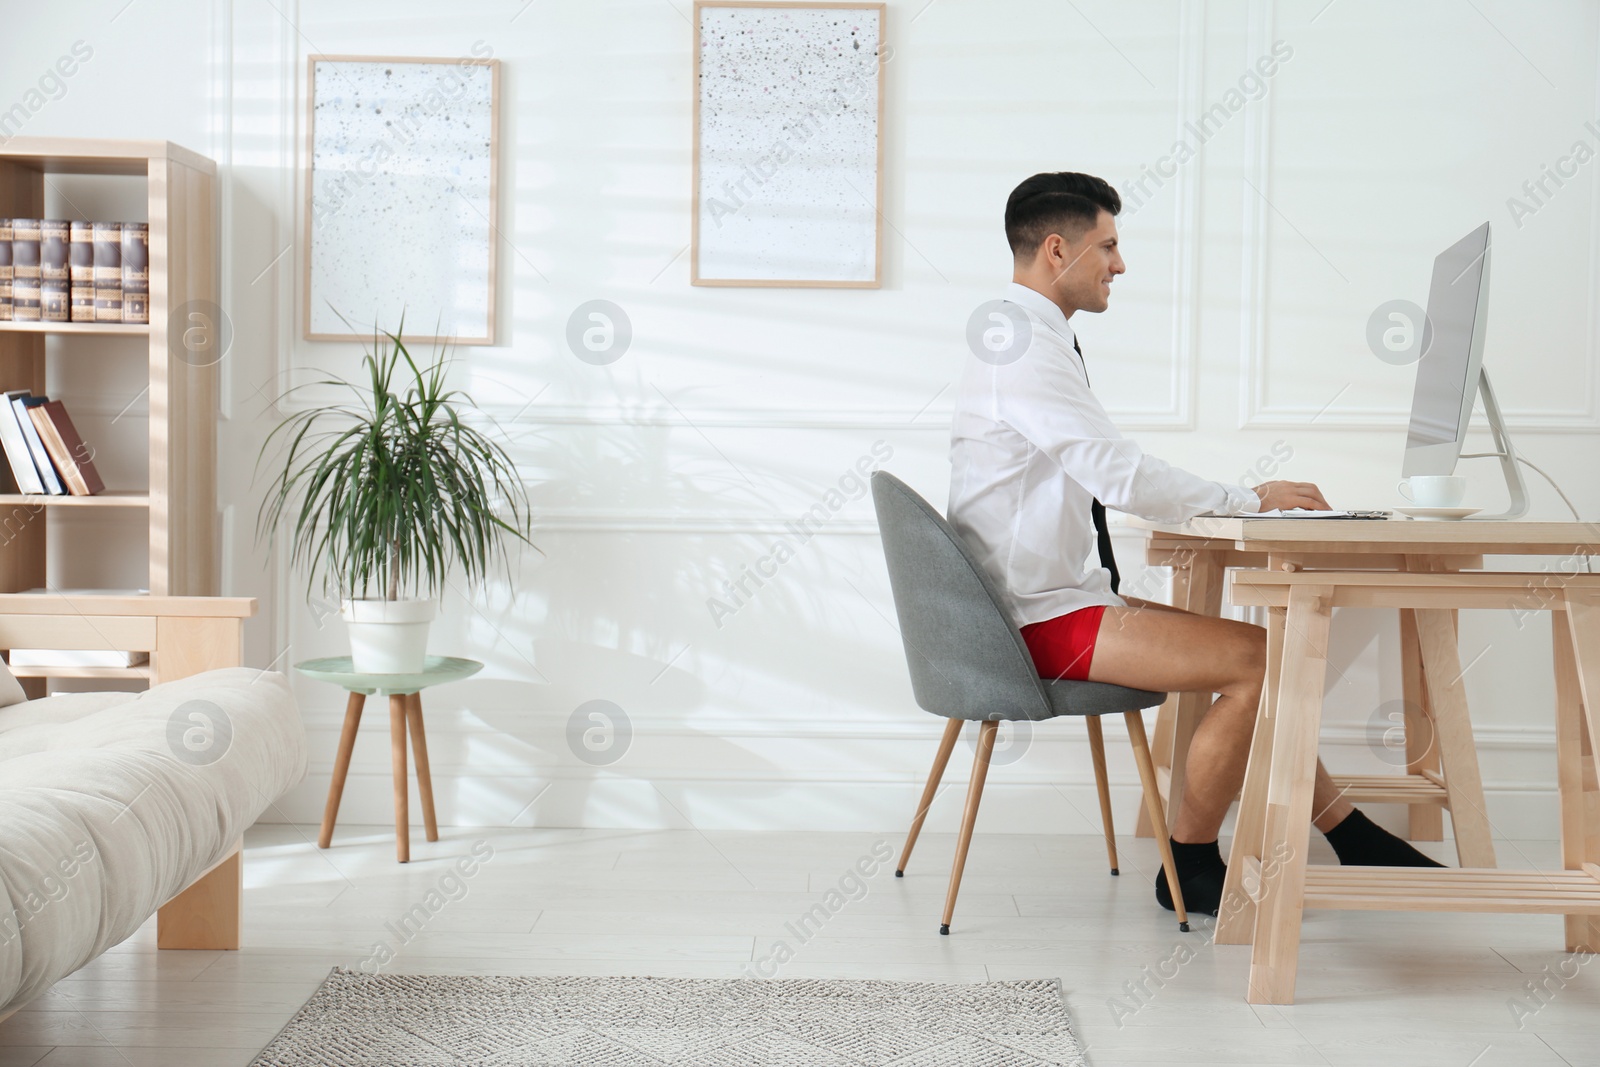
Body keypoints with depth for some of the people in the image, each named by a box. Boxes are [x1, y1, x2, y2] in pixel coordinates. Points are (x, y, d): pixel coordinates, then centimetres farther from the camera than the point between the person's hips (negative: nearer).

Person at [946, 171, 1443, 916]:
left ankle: (1353, 840, 19)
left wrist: (1241, 503, 8)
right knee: (1258, 660, -15)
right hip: (1047, 620, -10)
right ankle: (1190, 866, -1)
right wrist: (1246, 502, -14)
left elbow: (1105, 483, 18)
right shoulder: (1023, 344, -17)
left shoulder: (1031, 338, 15)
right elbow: (1118, 475, -25)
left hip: (1063, 599, 10)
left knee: (1256, 662, 12)